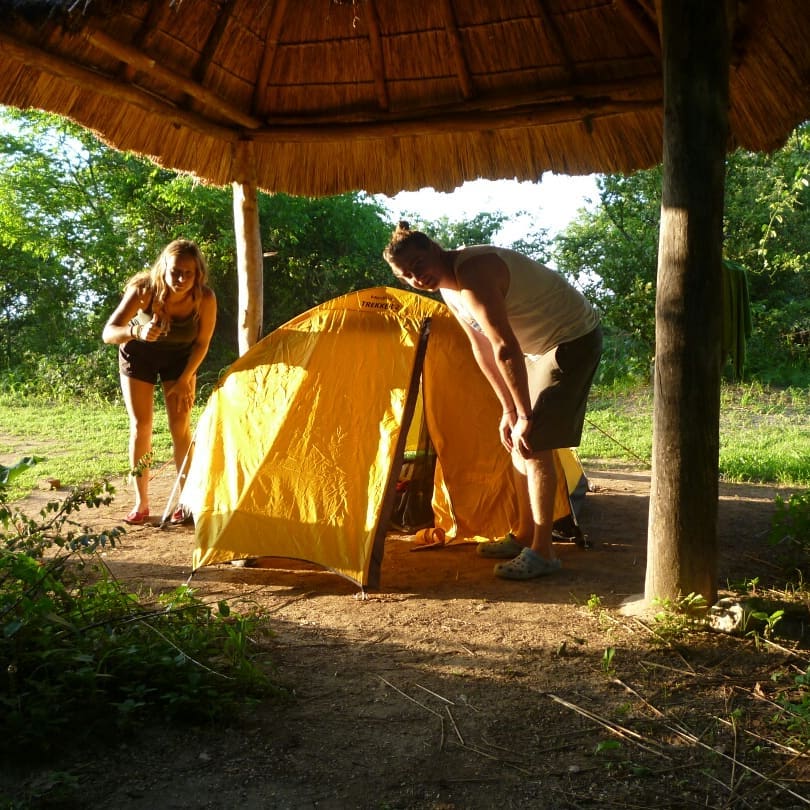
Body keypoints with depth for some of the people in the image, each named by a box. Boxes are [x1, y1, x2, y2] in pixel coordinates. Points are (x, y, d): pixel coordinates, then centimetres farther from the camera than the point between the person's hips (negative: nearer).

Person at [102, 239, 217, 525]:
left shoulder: (205, 298, -30)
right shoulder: (143, 290, -34)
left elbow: (202, 343, -13)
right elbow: (108, 333, -34)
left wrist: (185, 380, -13)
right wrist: (137, 332, -53)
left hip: (180, 357, 1)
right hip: (139, 354, 0)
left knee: (180, 426, -5)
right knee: (140, 425, -2)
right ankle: (141, 502, 7)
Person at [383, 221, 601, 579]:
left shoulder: (472, 273, -29)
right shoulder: (448, 285, 3)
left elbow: (505, 348, -31)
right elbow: (482, 348, 8)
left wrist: (525, 415, -25)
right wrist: (509, 408, 6)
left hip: (573, 340, -10)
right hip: (541, 346, 10)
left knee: (534, 444, -12)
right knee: (518, 441, 12)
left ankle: (542, 553, -6)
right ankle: (523, 536, 23)